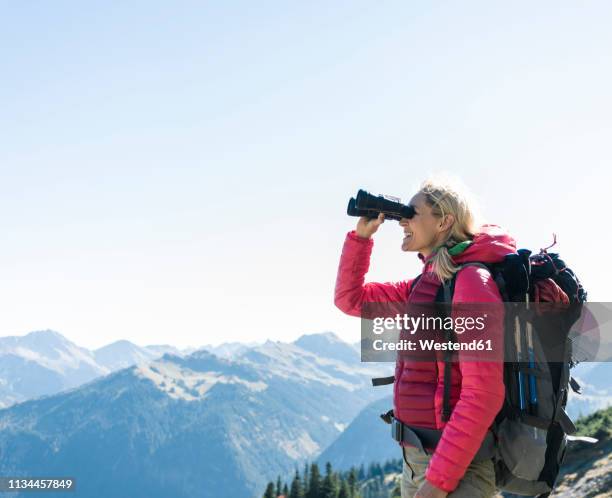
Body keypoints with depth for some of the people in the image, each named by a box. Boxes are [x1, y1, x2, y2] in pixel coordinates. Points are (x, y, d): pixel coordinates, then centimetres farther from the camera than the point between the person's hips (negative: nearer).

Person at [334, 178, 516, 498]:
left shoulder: (471, 280, -17)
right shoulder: (424, 285, 10)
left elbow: (483, 394, -23)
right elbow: (350, 298, 20)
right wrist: (361, 235, 8)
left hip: (457, 468, -9)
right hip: (415, 459, 9)